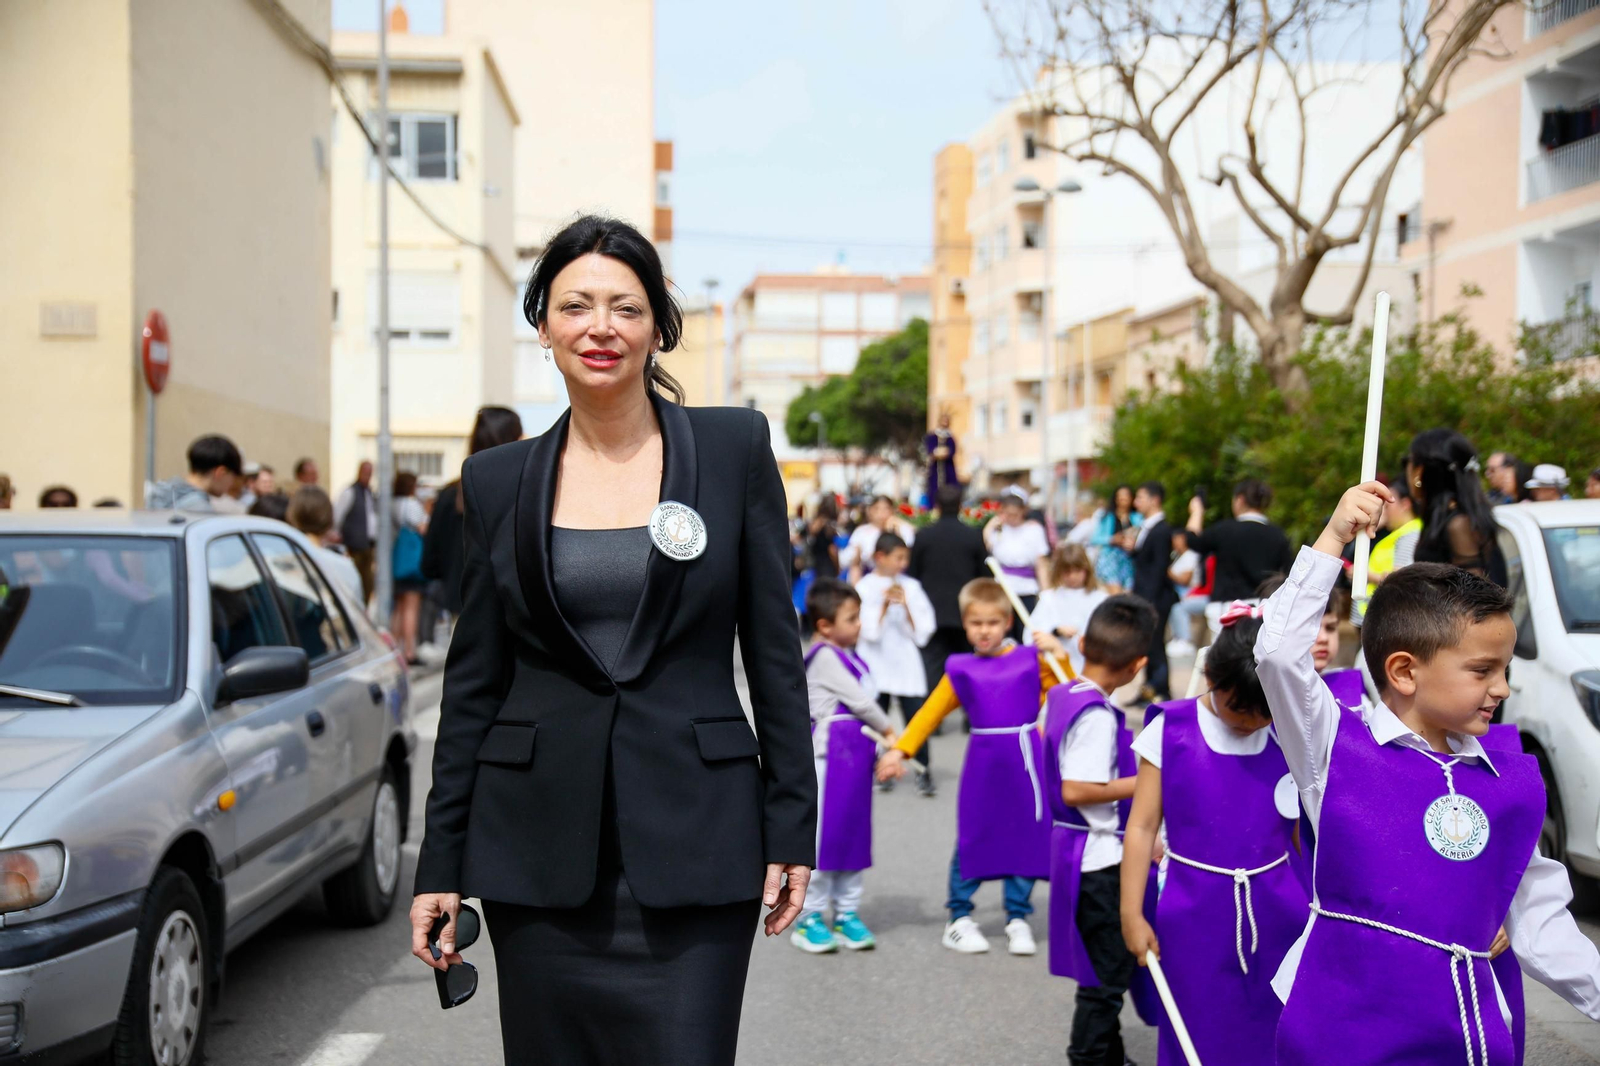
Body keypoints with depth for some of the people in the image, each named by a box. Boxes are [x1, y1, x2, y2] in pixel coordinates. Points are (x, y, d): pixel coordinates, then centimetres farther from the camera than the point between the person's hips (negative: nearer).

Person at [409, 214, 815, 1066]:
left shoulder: (735, 448, 0)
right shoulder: (498, 481, 5)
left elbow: (775, 649, 1)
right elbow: (472, 683, 7)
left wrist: (790, 828, -3)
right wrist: (440, 864, 5)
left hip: (693, 843, -2)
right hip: (539, 852, 2)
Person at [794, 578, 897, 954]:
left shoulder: (852, 659, 14)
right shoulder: (824, 657, -12)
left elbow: (863, 702, 14)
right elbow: (858, 700, -13)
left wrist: (885, 746, 3)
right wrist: (889, 731, -1)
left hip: (858, 756, 8)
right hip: (830, 756, -8)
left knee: (855, 835, 11)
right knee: (822, 835, -2)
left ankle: (846, 913, 20)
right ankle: (808, 917, 7)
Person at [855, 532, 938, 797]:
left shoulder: (911, 586, 3)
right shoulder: (865, 587, -2)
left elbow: (922, 633, 1)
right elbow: (870, 632, -9)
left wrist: (906, 606, -12)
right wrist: (885, 604, -18)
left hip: (907, 664, 1)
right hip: (876, 665, 0)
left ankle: (924, 771, 1)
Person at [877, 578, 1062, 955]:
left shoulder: (1031, 660, 3)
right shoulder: (960, 670, 5)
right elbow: (931, 712, 3)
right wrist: (899, 749, -5)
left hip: (1025, 762, 0)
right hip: (982, 764, 0)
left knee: (1025, 839, 5)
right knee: (971, 840, 5)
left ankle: (1017, 919, 19)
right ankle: (959, 918, 18)